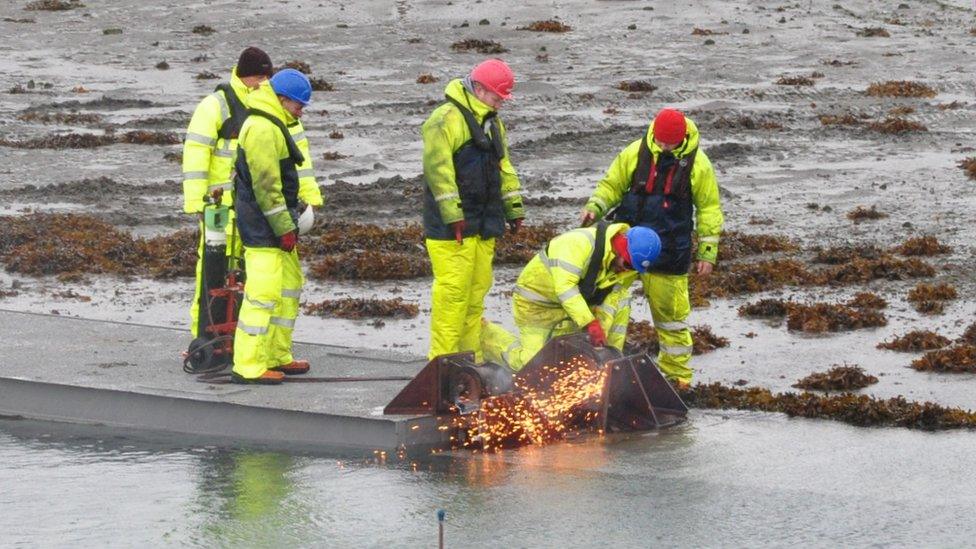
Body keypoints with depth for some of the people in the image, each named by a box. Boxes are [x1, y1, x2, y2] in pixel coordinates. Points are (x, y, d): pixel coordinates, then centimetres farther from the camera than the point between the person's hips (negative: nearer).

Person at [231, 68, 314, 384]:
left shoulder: (273, 126, 18)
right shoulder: (263, 130, -17)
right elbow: (265, 185, -21)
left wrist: (289, 222, 22)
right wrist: (284, 228, -18)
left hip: (274, 224, 11)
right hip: (262, 227, -11)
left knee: (290, 287, 18)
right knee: (263, 293, -11)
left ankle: (277, 357, 26)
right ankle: (248, 366, -10)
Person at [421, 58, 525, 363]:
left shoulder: (492, 123, 18)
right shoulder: (446, 119, -12)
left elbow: (504, 168, 26)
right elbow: (438, 169, -18)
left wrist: (514, 209, 19)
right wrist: (453, 215, -22)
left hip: (484, 223, 9)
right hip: (452, 225, -9)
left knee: (477, 291, 10)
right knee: (453, 289, -12)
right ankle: (443, 359, -10)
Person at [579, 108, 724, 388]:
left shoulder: (697, 164, -4)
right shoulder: (635, 153, -2)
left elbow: (709, 209, 4)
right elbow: (611, 185, 10)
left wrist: (707, 253, 3)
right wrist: (594, 207, -9)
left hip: (669, 252, -1)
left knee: (670, 310, 7)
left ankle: (676, 371, 20)